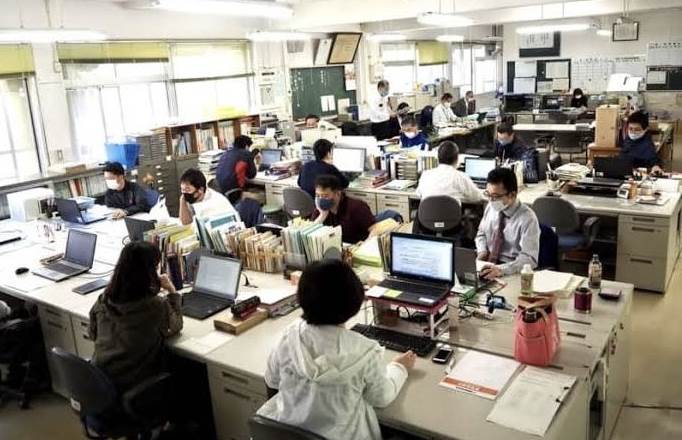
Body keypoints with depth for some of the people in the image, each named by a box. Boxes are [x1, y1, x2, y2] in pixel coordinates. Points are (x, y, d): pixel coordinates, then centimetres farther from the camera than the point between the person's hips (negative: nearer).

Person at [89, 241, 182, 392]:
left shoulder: (103, 300, -6)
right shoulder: (157, 306, -22)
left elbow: (93, 335, 11)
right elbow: (175, 327, 1)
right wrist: (172, 291, 5)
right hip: (132, 384, -5)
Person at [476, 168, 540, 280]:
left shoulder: (527, 218, -15)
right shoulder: (491, 207, 2)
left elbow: (529, 258, -19)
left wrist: (501, 269, -32)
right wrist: (482, 250, -3)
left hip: (511, 273, -6)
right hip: (487, 264, 6)